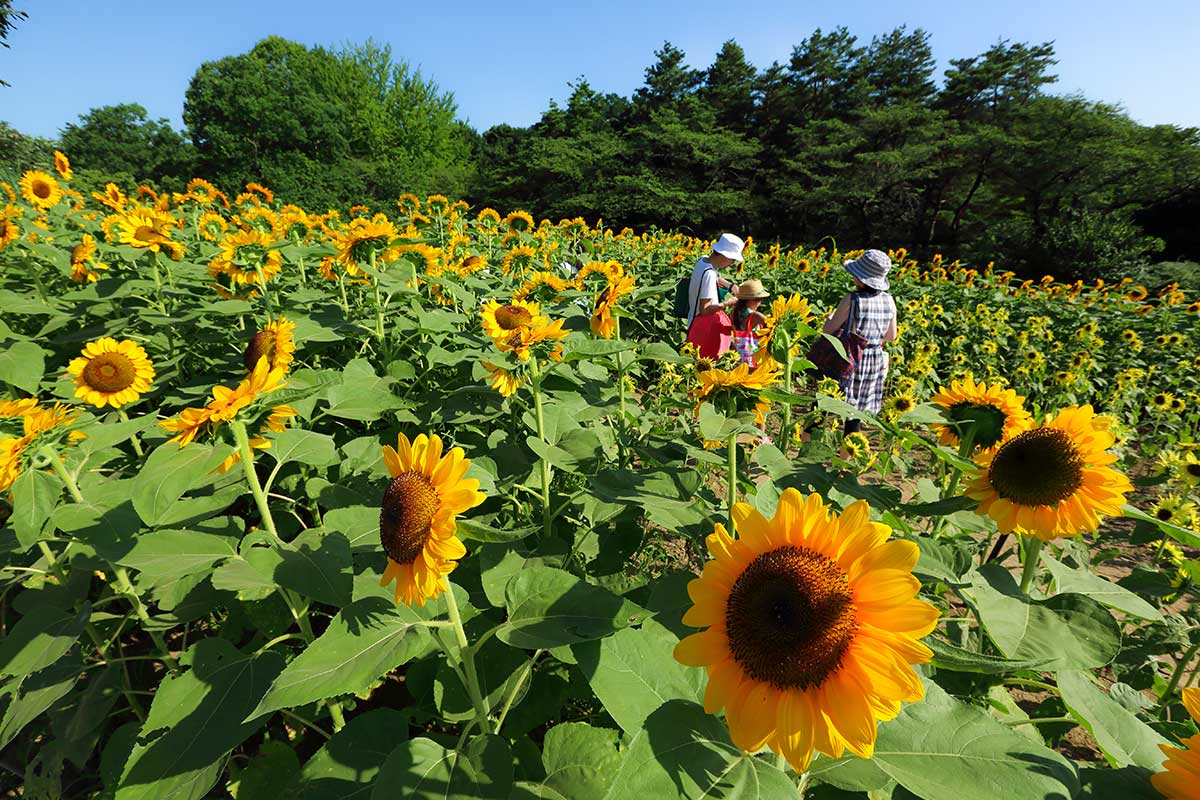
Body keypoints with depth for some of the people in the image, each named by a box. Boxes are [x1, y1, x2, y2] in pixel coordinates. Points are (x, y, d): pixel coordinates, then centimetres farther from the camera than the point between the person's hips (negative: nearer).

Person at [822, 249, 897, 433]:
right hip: (875, 362, 6)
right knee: (856, 412, 16)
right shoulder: (888, 301, 0)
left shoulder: (852, 300, -18)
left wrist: (830, 318, 8)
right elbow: (891, 336, 10)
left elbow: (828, 330, -13)